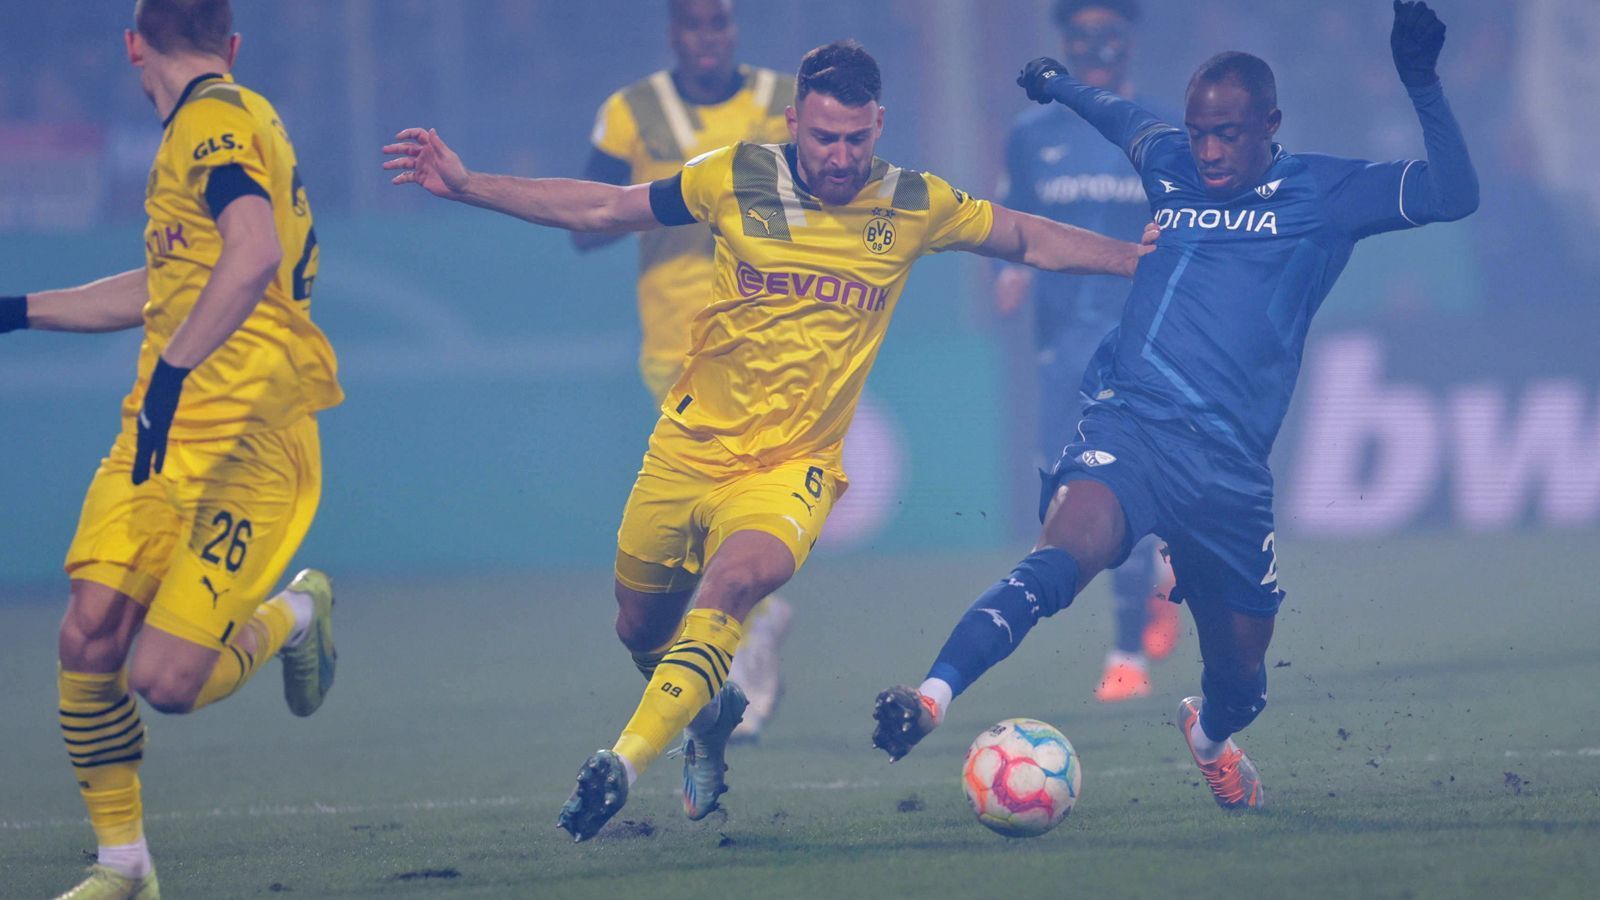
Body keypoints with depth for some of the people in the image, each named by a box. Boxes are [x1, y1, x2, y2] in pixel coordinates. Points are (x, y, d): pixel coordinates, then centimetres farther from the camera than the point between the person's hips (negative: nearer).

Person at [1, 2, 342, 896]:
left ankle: (293, 616, 18)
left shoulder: (216, 120, -11)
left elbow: (254, 254, -30)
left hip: (244, 438, -9)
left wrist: (173, 370, -32)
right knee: (90, 638, -5)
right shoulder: (206, 127, 20)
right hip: (160, 428, 9)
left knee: (165, 678, -13)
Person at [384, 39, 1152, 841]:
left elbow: (1033, 241, 11)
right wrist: (464, 185, -1)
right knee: (641, 628, 13)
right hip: (689, 445, 2)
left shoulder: (915, 207, -4)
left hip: (791, 466, -2)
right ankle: (712, 712, 47)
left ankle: (624, 765, -34)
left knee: (740, 576, -31)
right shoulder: (736, 180, -5)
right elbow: (598, 209, 3)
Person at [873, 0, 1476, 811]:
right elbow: (1126, 116, 39)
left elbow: (1453, 194, -3)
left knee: (1241, 679, 13)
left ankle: (1208, 732, 51)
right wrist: (1056, 83, 54)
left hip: (1231, 464, 1)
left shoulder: (1321, 194, 6)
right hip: (1129, 426, -1)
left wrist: (1421, 84, -12)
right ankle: (931, 699, -48)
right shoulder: (1170, 166, 14)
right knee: (1065, 553, -34)